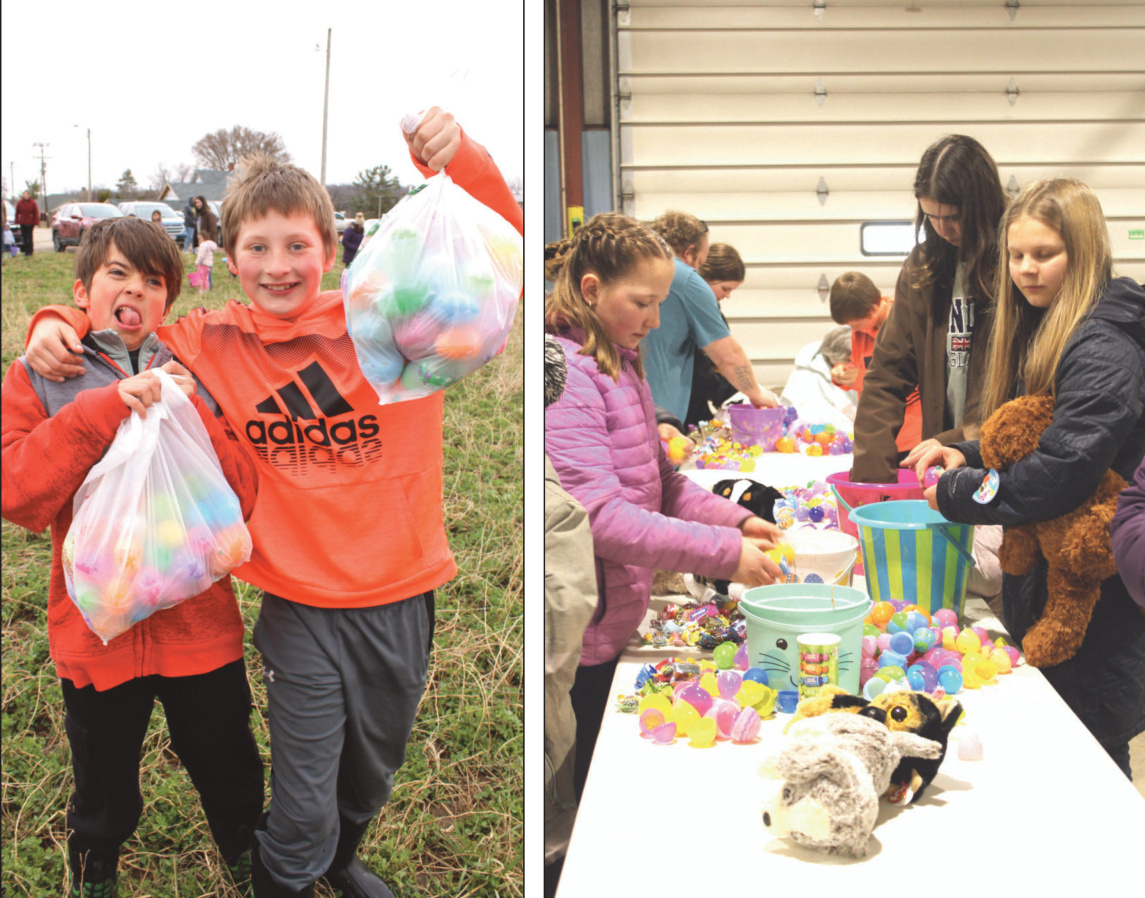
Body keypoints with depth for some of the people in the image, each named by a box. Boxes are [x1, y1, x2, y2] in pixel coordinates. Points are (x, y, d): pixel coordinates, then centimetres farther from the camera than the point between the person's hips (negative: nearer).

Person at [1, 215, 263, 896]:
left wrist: (186, 415, -22)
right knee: (103, 786, 21)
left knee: (229, 769, 19)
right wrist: (103, 411, -26)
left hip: (200, 624, 1)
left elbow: (245, 494, -9)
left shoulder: (197, 375, -1)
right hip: (97, 629, 0)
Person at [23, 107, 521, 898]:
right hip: (301, 610, -1)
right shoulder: (213, 346, -3)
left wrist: (458, 156, -32)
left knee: (373, 779, 24)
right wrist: (57, 323, -7)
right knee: (300, 811, 4)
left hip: (401, 599, 1)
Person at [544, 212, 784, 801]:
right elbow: (598, 517, -25)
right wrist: (726, 553, -23)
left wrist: (735, 519, 1)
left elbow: (659, 482, 18)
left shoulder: (621, 365, 13)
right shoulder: (563, 373, -19)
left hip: (616, 627, 9)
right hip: (578, 647, -9)